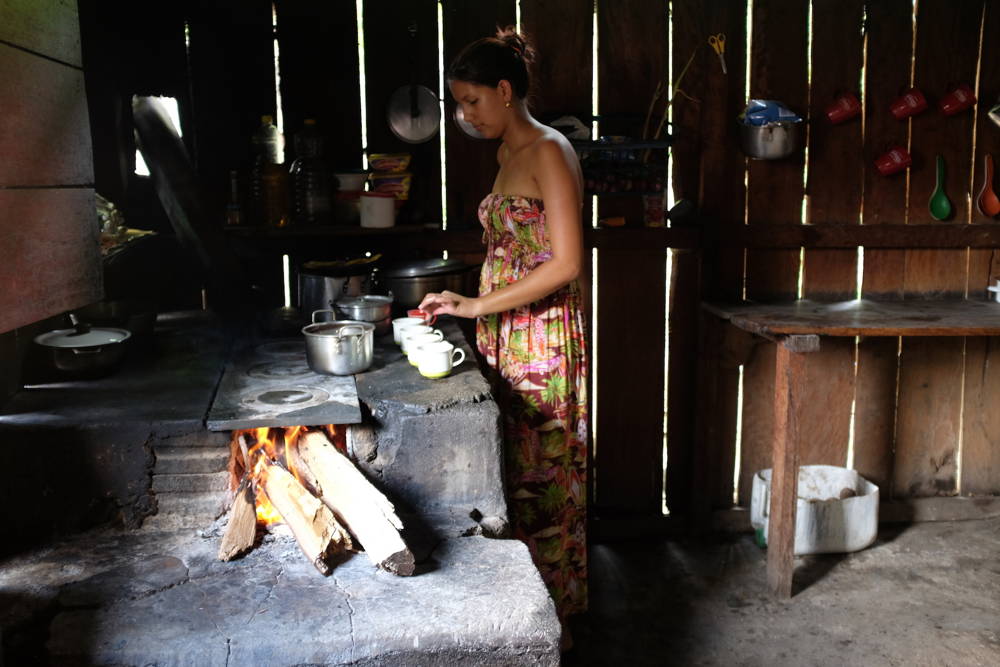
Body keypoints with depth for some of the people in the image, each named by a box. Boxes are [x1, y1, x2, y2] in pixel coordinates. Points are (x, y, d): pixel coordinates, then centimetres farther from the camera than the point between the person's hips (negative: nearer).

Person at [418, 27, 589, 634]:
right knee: (512, 473, 12)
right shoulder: (507, 154, 17)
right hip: (505, 339, 8)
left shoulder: (549, 152, -11)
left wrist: (478, 305, -18)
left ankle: (554, 623, 17)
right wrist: (475, 310, 11)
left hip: (545, 340, -8)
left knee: (544, 480, 1)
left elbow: (567, 263, -19)